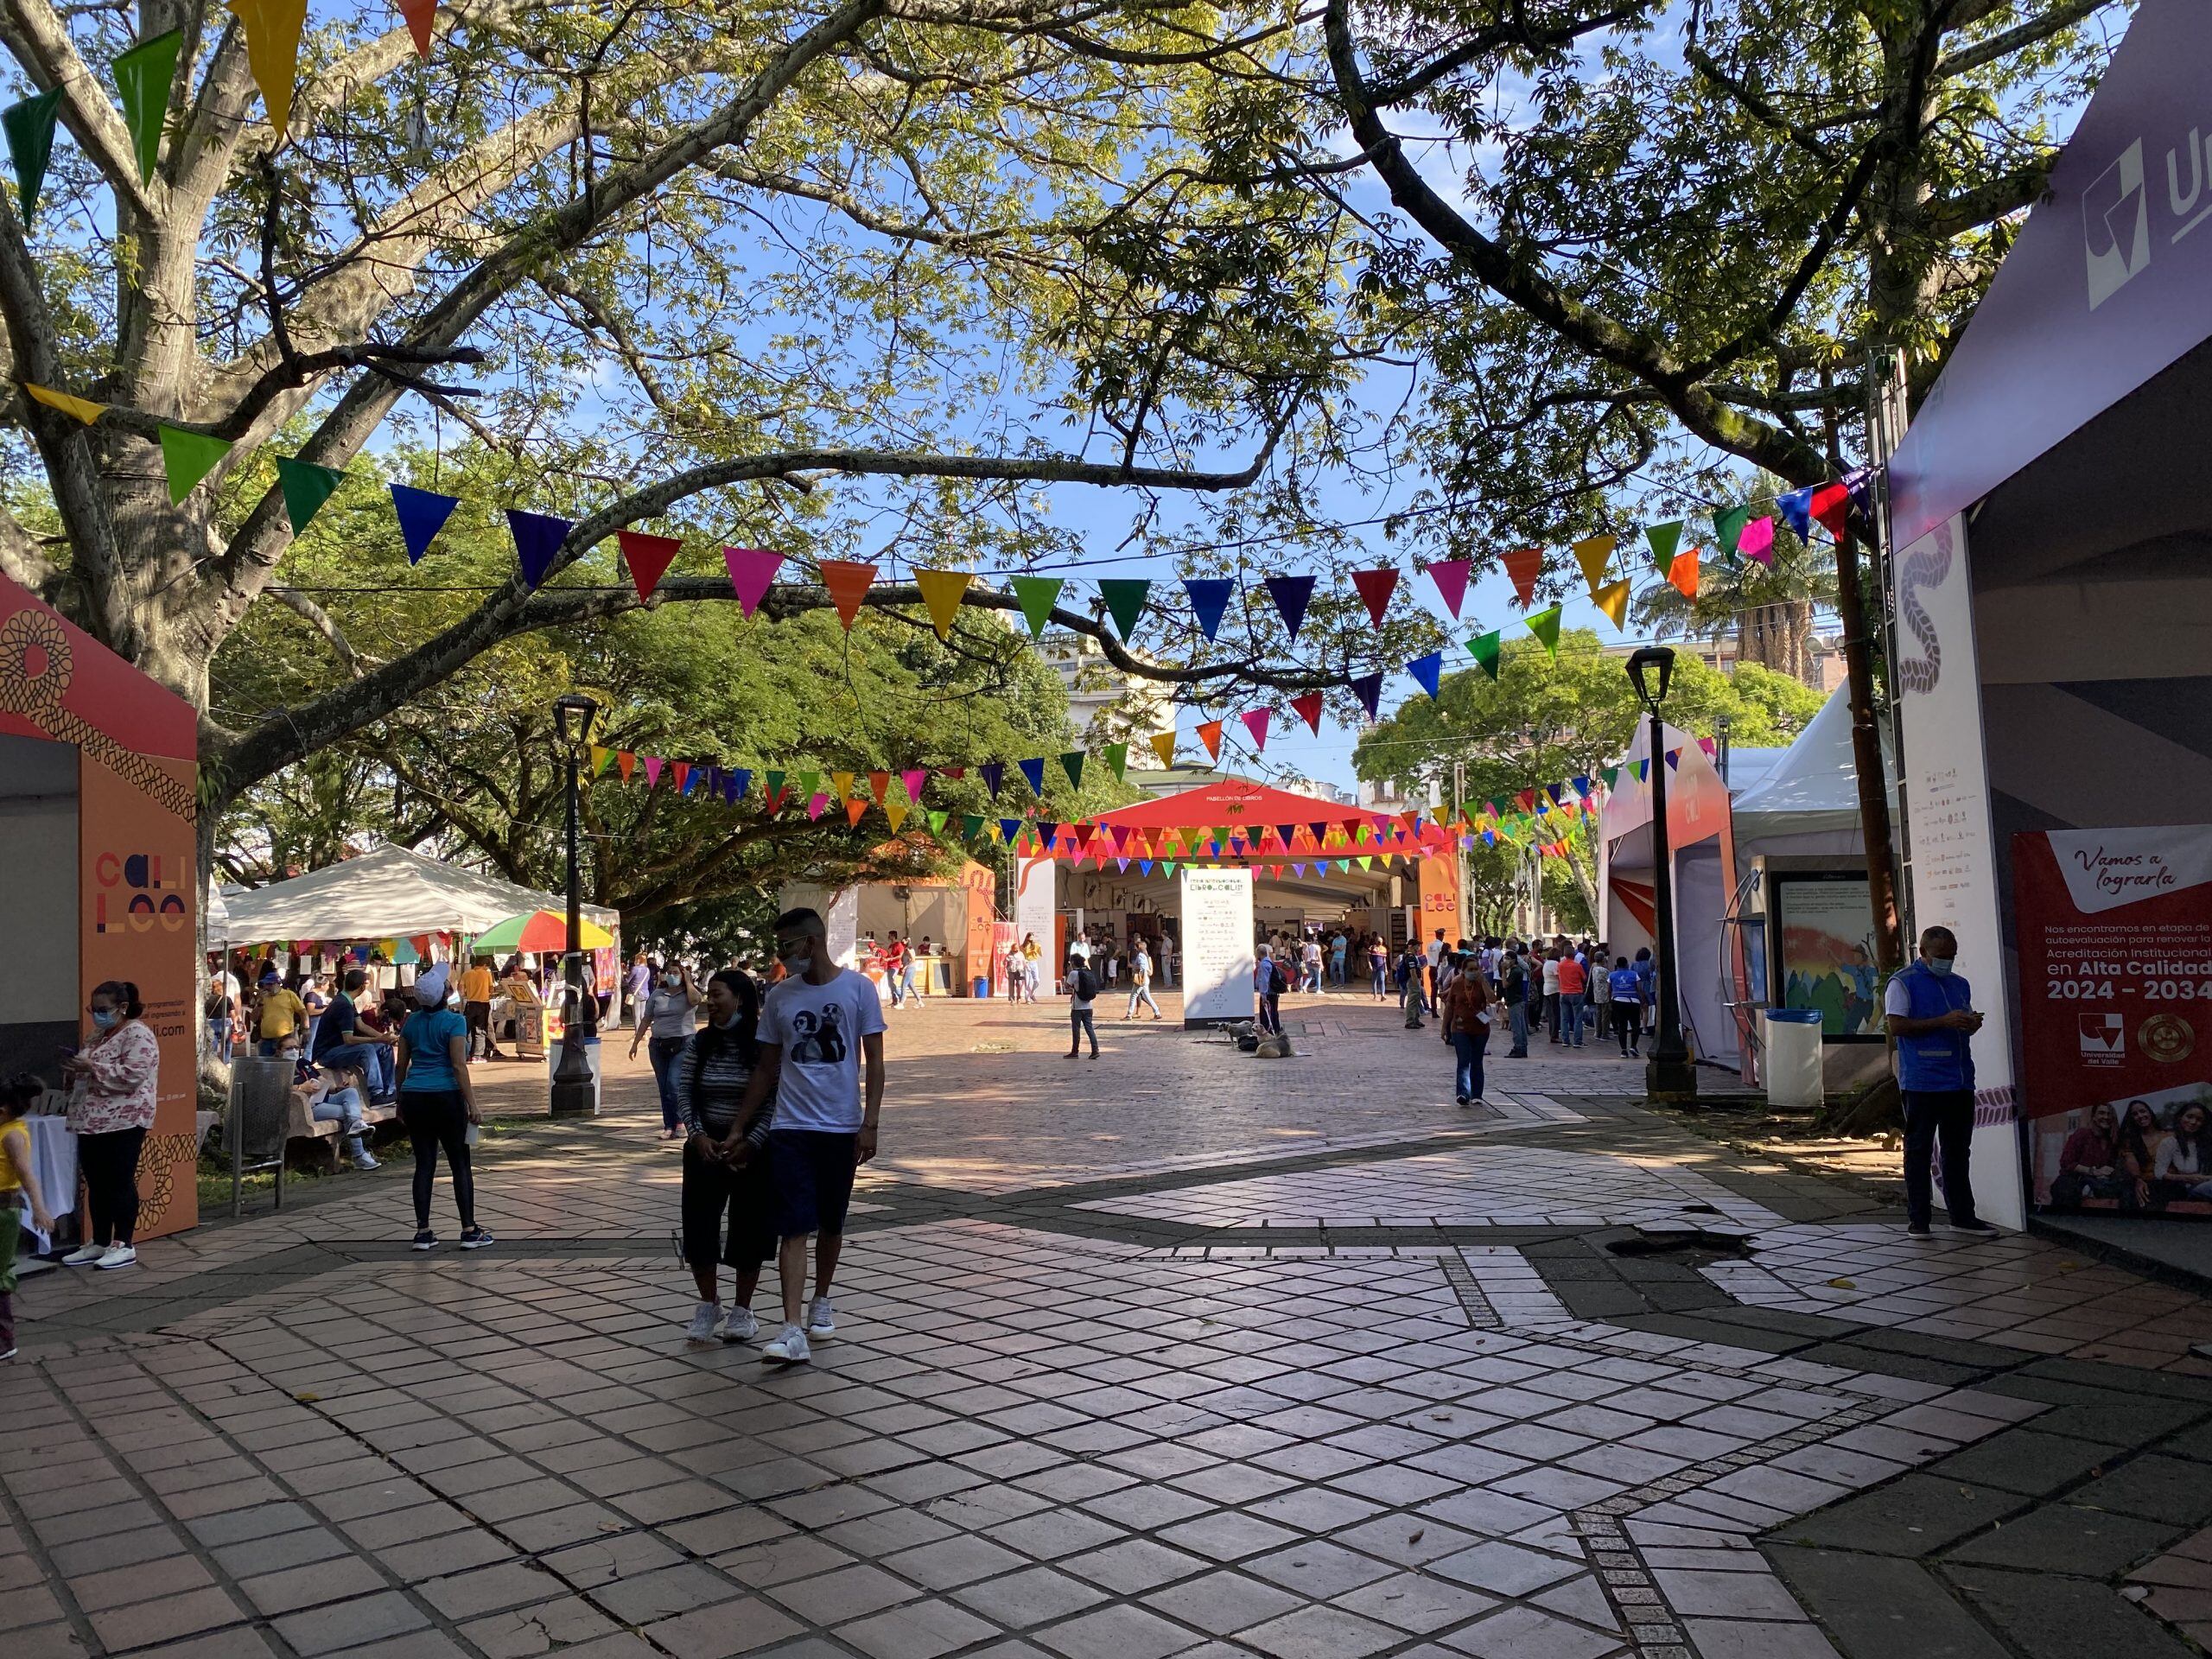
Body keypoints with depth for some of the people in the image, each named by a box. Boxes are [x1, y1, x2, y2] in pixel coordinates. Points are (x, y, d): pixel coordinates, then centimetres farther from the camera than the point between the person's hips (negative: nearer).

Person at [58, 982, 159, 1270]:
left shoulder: (138, 1034, -10)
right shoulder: (99, 1035, 18)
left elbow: (132, 1076, -21)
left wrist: (91, 1067, -22)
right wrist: (75, 1070, 5)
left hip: (123, 1121, -9)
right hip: (91, 1121, 9)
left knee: (120, 1183, -4)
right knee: (96, 1185, 12)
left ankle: (124, 1245, 3)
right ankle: (99, 1243, 20)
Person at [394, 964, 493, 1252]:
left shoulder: (411, 1022, 9)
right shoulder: (454, 1021, -8)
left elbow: (401, 1065, 12)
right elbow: (459, 1066, -13)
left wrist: (400, 1103, 22)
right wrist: (472, 1105, -12)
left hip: (413, 1097, 5)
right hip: (445, 1096, -5)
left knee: (424, 1164, 9)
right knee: (460, 1164, 2)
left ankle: (423, 1232, 8)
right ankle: (469, 1231, 2)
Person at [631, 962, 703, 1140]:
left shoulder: (688, 994, 1)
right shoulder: (657, 994, 11)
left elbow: (695, 1000, -24)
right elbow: (645, 1020, 14)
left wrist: (688, 981, -10)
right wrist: (635, 1043, 11)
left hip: (683, 1044, -4)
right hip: (659, 1045, 4)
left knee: (674, 1085, -14)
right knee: (664, 1088, 5)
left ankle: (678, 1123, -1)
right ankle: (669, 1127, 11)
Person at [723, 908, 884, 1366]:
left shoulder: (858, 988, -3)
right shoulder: (779, 997, 5)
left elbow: (875, 1062, -2)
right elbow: (766, 1069, 12)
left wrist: (869, 1124, -10)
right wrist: (739, 1129, 11)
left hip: (841, 1127, -1)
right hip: (790, 1128, 1)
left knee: (831, 1224, 13)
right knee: (794, 1227, -8)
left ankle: (820, 1303, 34)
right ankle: (793, 1332, -12)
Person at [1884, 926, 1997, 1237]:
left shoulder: (1959, 985, 19)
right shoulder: (1902, 982, -3)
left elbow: (1964, 1027, 27)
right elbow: (1897, 1026, -12)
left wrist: (1971, 1024, 2)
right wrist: (1943, 1022, -17)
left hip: (1960, 1080, 7)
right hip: (1921, 1081, -7)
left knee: (1958, 1150, 11)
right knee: (1919, 1150, -1)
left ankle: (1962, 1215, 19)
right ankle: (1917, 1218, 3)